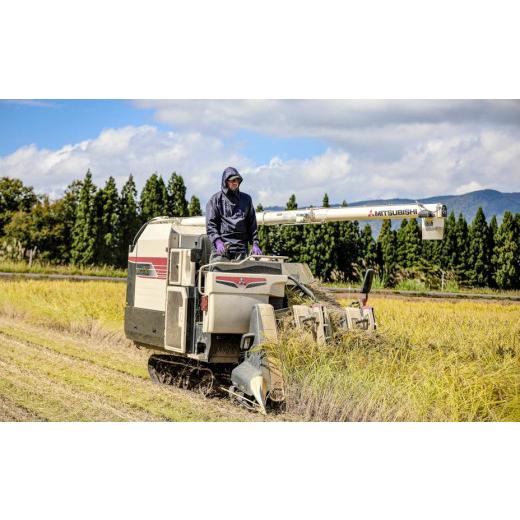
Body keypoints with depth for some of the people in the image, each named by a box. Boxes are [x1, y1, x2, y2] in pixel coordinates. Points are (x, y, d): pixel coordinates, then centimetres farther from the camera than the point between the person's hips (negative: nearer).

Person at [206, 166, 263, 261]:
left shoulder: (246, 199, 17)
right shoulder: (216, 199, 7)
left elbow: (252, 224, 17)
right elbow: (210, 224, -1)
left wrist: (255, 243, 5)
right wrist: (217, 241, -17)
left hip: (241, 249, 3)